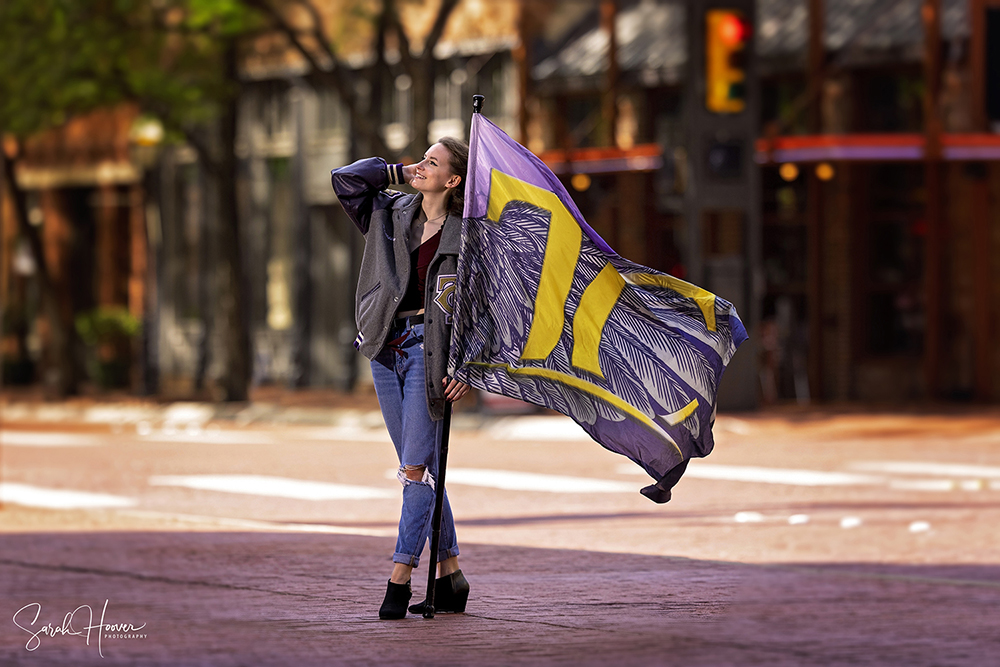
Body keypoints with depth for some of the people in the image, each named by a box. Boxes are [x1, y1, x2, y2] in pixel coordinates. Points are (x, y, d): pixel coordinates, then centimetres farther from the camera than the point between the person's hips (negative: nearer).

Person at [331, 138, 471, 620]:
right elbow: (346, 179, 9)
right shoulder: (392, 214, 10)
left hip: (428, 350, -6)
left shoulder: (463, 237, -5)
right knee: (418, 468, 8)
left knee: (417, 467, -10)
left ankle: (399, 579, -9)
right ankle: (450, 576, 15)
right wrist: (398, 172, 6)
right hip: (386, 348, 6)